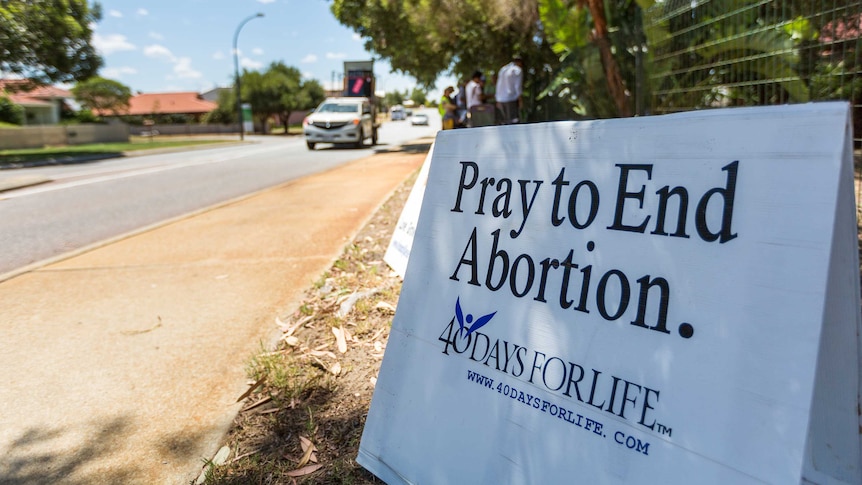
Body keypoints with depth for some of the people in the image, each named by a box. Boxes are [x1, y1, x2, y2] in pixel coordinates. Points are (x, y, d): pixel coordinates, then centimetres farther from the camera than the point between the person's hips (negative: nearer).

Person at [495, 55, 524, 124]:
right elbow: (518, 86, -10)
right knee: (514, 121, -10)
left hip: (501, 100, 7)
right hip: (512, 99, -7)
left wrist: (498, 101, 21)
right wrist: (520, 100, -8)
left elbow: (498, 85, 19)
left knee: (503, 122, 7)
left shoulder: (503, 69, 18)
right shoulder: (518, 70, -3)